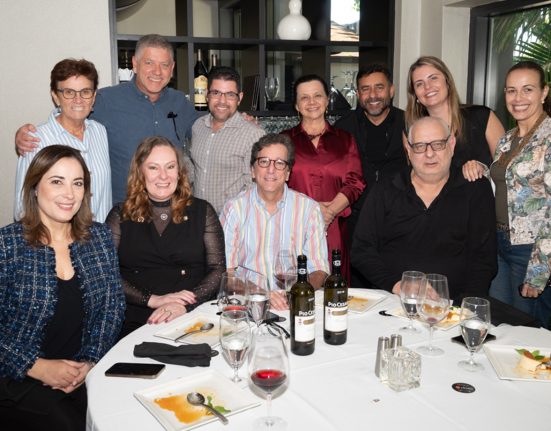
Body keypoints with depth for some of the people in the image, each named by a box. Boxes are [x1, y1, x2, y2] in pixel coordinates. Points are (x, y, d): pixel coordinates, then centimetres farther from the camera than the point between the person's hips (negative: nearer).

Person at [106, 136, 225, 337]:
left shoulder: (201, 211, 12)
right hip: (134, 326, 0)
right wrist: (153, 300, -10)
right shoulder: (120, 215, 12)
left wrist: (184, 306, -11)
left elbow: (218, 269, 4)